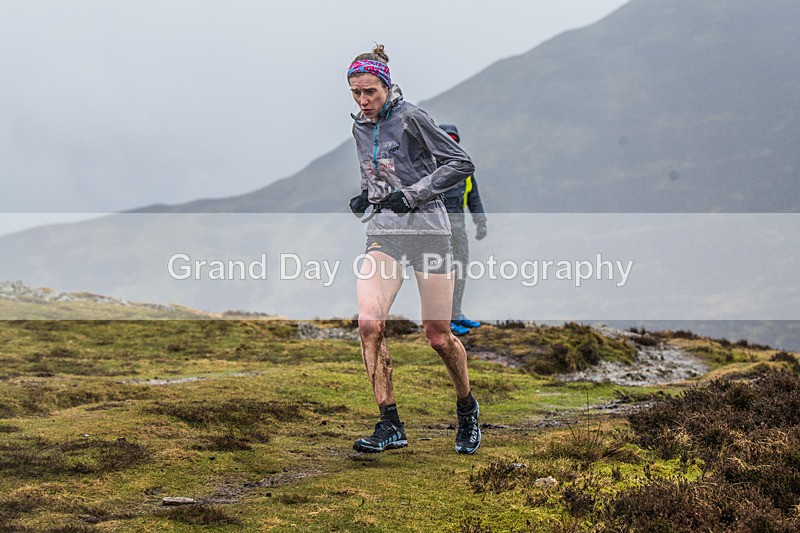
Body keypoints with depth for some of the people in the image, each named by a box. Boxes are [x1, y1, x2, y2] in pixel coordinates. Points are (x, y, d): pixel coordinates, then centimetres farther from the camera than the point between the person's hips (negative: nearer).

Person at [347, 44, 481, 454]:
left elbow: (461, 164, -9)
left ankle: (467, 409, 28)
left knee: (438, 335, 0)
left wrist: (412, 194, -15)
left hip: (427, 228, -5)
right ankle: (390, 425, -11)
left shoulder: (410, 118, -8)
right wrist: (365, 196, 8)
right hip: (383, 231, 5)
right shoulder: (360, 128, 12)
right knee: (369, 323, -17)